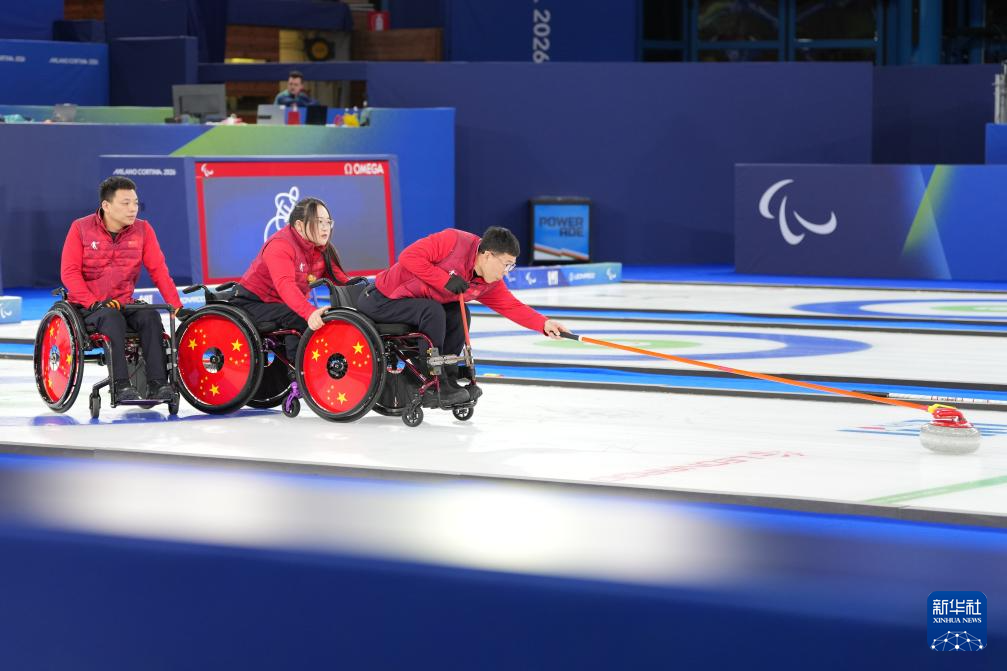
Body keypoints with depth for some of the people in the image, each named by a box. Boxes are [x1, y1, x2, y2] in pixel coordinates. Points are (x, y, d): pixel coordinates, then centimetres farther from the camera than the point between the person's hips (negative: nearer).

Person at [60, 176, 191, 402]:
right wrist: (93, 302, -22)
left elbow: (158, 270, -1)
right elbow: (69, 272, -9)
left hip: (124, 303, 3)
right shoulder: (81, 228, -6)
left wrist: (177, 306, -11)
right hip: (87, 306, -3)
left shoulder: (142, 229, 1)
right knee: (112, 317, -35)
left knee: (150, 316, -26)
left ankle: (157, 385, -30)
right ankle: (121, 385, -38)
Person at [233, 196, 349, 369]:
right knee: (298, 320, -32)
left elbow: (340, 280, -4)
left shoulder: (323, 248, 2)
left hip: (288, 304, 8)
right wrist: (309, 312, -56)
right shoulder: (280, 245, -24)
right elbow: (285, 285, -40)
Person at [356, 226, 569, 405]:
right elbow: (409, 256, -27)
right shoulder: (454, 241, -23)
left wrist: (544, 324, -17)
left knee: (459, 315, -4)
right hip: (380, 300, -8)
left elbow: (512, 306, -2)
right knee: (433, 311, -26)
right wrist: (446, 280, -27)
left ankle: (449, 378, 3)